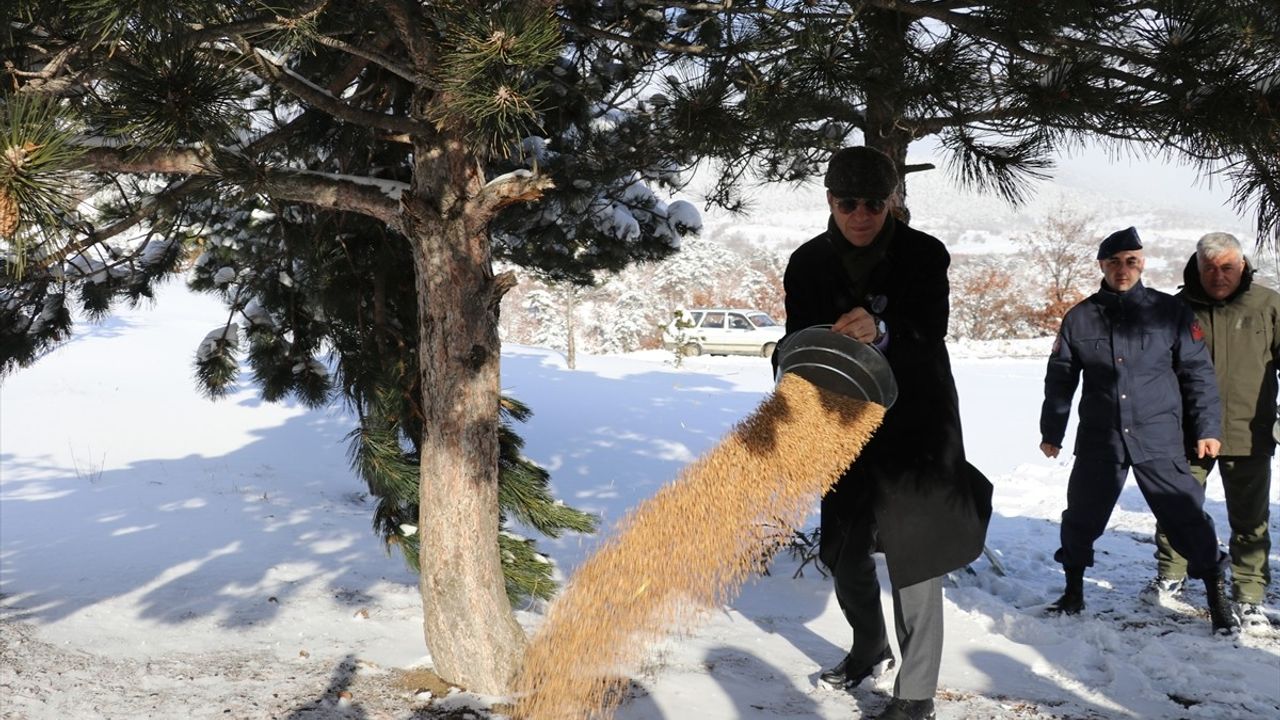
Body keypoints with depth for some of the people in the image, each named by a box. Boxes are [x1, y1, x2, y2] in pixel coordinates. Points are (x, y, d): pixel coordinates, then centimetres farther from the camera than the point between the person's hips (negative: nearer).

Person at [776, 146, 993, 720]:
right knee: (845, 550, 15)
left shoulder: (925, 254, -11)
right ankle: (869, 647, 41)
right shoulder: (809, 263, -2)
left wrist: (882, 333, -44)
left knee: (914, 556, -7)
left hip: (917, 422, -4)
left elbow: (931, 333, -23)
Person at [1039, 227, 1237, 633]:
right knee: (1081, 519, 9)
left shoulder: (1170, 312, 0)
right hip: (1098, 441, 2)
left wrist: (1207, 428, 0)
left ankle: (1216, 596, 10)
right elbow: (1060, 378, 11)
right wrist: (1051, 432, 13)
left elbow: (1198, 372, 4)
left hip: (1159, 439, -2)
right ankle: (1073, 592, 27)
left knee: (1186, 518, -3)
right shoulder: (1080, 318, 4)